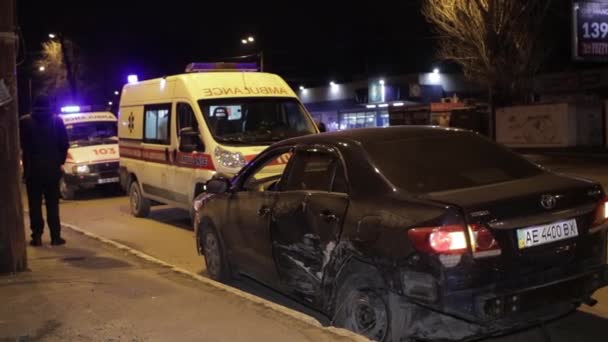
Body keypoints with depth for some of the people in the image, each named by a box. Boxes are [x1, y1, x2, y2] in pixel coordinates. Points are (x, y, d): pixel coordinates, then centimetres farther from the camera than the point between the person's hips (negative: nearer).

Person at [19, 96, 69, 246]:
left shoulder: (25, 122, -2)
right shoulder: (57, 121, 0)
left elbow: (22, 144, -2)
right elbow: (64, 144, 0)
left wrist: (27, 162, 9)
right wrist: (60, 161, 11)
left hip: (33, 169, -1)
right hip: (52, 168, 1)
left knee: (35, 204, 6)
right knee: (52, 204, 6)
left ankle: (37, 236, 3)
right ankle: (55, 236, 3)